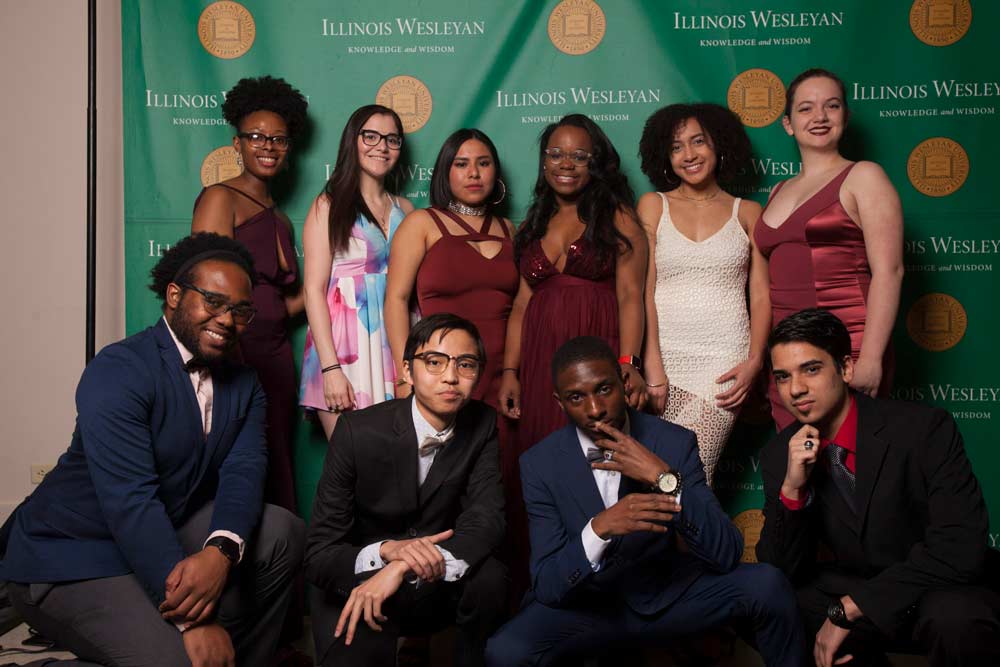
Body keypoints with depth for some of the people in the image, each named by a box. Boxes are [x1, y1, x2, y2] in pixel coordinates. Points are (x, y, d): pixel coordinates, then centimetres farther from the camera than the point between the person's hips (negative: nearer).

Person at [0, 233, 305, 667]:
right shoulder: (118, 372, -20)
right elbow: (130, 500, -28)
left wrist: (220, 551, -32)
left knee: (282, 531, -6)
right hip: (72, 555, -7)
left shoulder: (244, 385, 4)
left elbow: (243, 472, -10)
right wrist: (192, 621, -32)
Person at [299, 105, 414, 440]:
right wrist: (331, 369, -15)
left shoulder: (405, 209, 14)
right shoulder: (329, 205, 0)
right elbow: (314, 290, -7)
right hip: (344, 346, -4)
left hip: (395, 345, 4)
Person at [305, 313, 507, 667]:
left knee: (489, 577, -27)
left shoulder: (482, 425, -8)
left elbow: (486, 520, -18)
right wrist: (386, 550, -36)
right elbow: (319, 555, -15)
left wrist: (402, 568, -33)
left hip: (436, 586, 3)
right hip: (358, 588, -2)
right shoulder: (358, 431, -17)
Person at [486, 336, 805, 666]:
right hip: (586, 604, -1)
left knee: (767, 585, -23)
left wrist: (663, 477, -30)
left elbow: (726, 555, -17)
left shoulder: (675, 442, -11)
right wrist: (598, 529, -35)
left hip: (669, 593, 1)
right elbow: (546, 586, -15)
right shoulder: (540, 464, -12)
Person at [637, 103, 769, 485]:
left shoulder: (748, 213, 12)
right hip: (664, 356, 1)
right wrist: (652, 366, -8)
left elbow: (761, 296, 7)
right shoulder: (653, 205, 10)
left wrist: (754, 361, -7)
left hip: (724, 362, 0)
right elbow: (642, 289, 2)